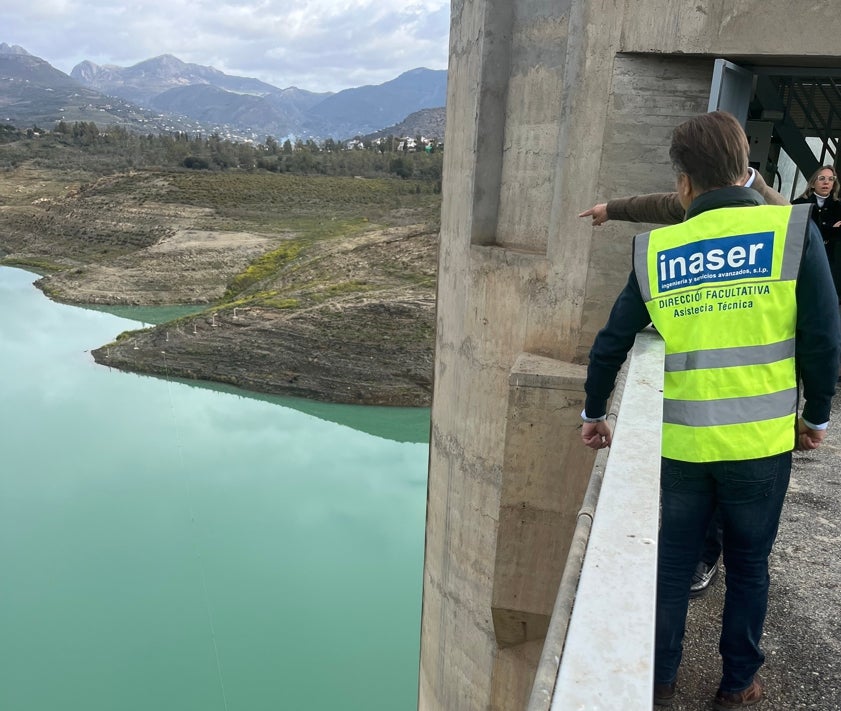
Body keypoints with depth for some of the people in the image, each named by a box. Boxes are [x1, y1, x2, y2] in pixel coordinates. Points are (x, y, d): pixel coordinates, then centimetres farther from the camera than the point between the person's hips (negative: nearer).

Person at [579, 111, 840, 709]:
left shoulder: (655, 251, -3)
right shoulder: (792, 228, -7)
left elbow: (611, 344, 1)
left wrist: (594, 414, 15)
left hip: (681, 441, 1)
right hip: (761, 438, 0)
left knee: (672, 563, 17)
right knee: (749, 565, 19)